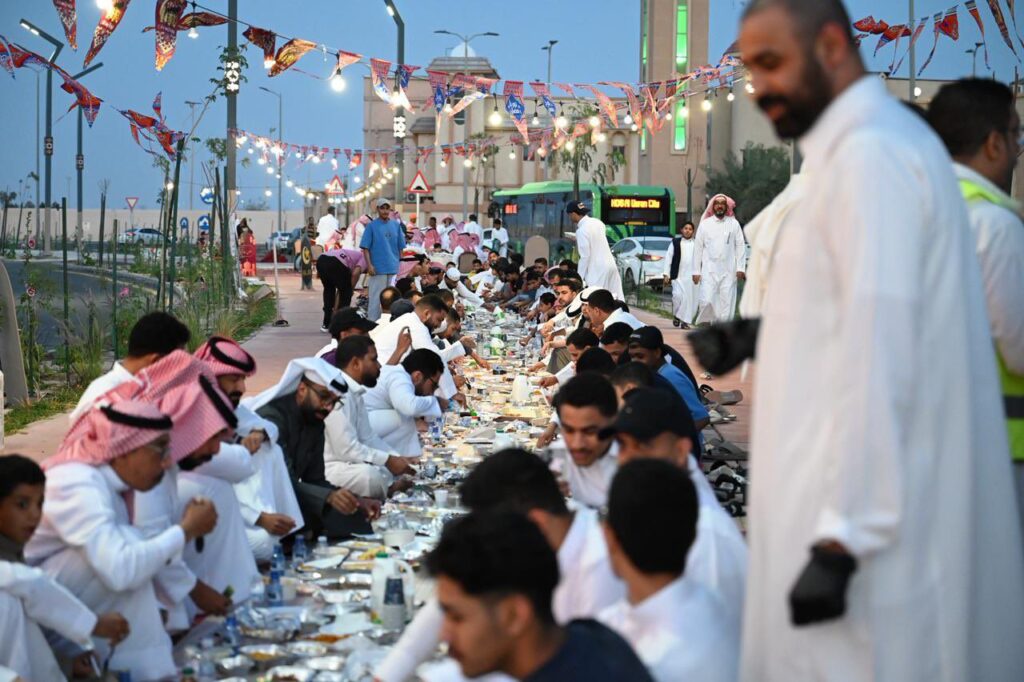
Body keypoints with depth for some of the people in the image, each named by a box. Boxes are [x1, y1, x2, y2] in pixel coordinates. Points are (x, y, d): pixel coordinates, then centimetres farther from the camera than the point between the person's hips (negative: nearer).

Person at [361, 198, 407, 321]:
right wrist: (369, 265, -12)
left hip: (394, 268, 4)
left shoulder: (396, 225, 9)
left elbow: (401, 247, 13)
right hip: (378, 269, -4)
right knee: (376, 297, -2)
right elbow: (365, 247, -4)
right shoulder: (372, 226, -1)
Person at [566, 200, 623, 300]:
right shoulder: (597, 222, 8)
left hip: (597, 269, -8)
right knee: (616, 299, 7)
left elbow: (585, 256, -16)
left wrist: (579, 278, -10)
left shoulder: (581, 230, -15)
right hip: (610, 264, 8)